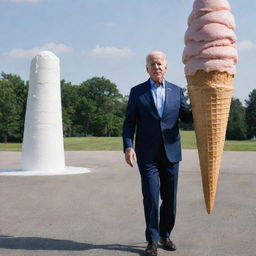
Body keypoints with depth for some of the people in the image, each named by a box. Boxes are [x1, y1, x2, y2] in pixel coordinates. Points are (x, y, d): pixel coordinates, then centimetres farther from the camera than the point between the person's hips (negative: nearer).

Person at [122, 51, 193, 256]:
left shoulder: (177, 91, 10)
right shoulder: (137, 92, 3)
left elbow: (187, 116, 10)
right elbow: (129, 122, 1)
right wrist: (128, 147, -13)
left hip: (171, 152, 3)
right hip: (147, 154, -2)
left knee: (170, 197, 8)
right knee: (151, 197, -6)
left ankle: (165, 235, 25)